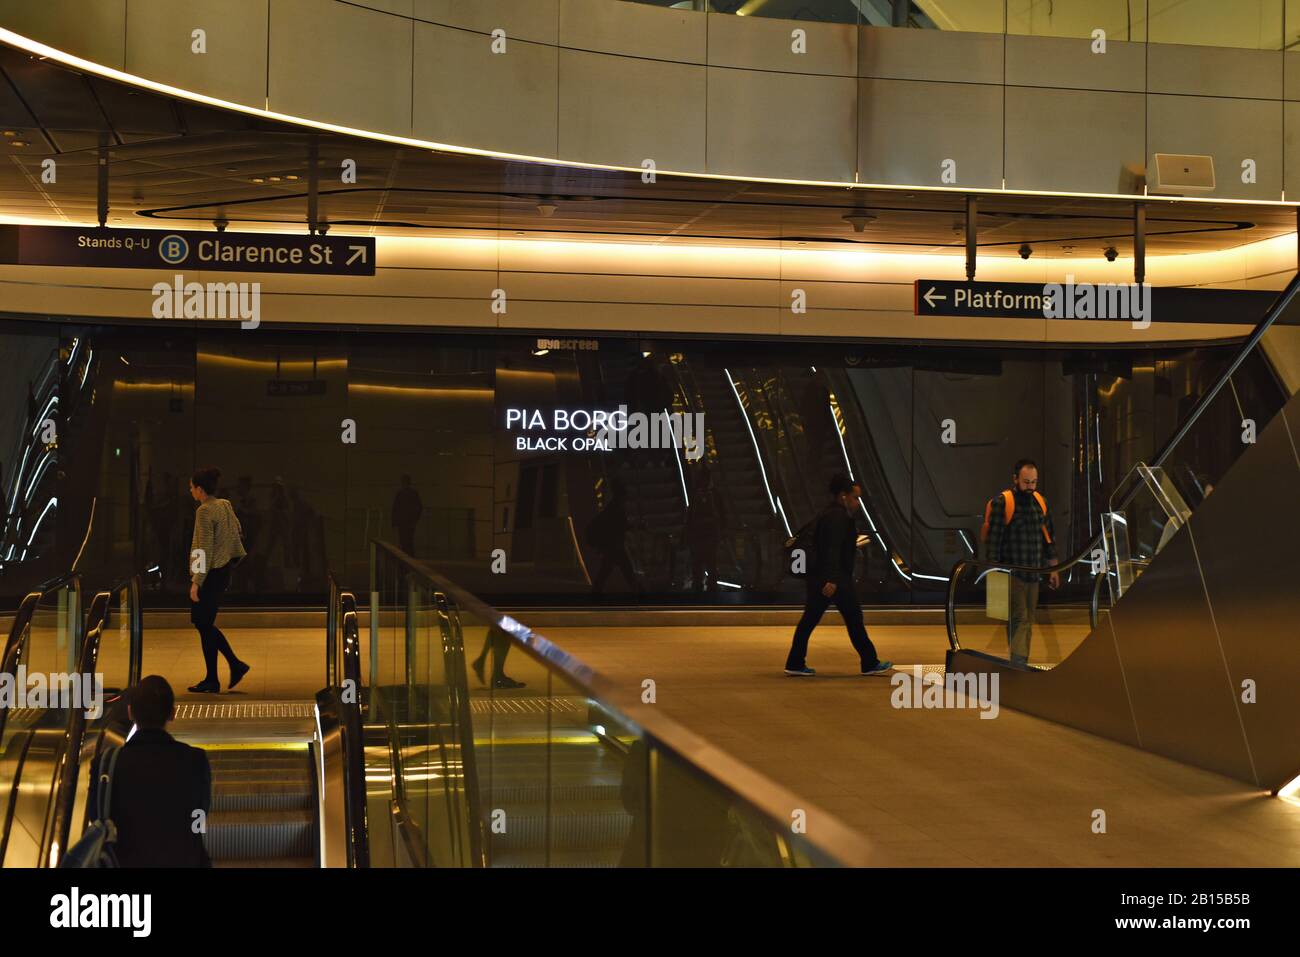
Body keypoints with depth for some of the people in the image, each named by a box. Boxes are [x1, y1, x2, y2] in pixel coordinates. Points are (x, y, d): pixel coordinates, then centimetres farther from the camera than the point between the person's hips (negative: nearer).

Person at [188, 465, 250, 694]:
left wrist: (196, 582, -19)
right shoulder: (225, 506, 8)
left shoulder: (205, 511, -16)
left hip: (210, 573, -9)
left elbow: (205, 550, -19)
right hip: (223, 571, 9)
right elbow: (238, 531, 17)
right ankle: (235, 665, 14)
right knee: (205, 624, 16)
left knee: (204, 625, -1)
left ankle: (212, 682, 4)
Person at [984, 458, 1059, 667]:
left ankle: (1021, 665, 16)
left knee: (1028, 621, 10)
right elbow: (993, 539, -11)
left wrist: (1053, 568, 17)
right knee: (1019, 619, -15)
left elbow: (1049, 536, 19)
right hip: (1012, 574, -7)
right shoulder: (1001, 502, -8)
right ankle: (1017, 664, -20)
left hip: (1034, 573, 7)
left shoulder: (1040, 501, 12)